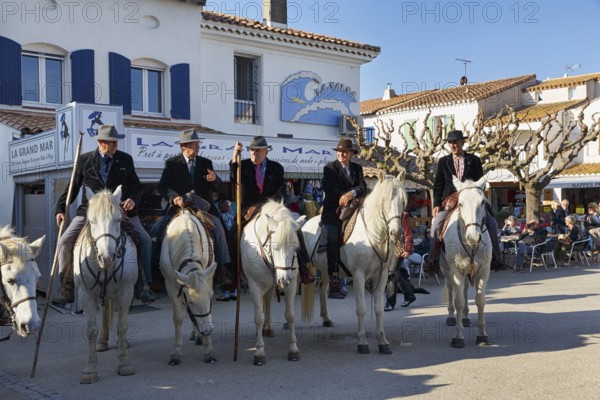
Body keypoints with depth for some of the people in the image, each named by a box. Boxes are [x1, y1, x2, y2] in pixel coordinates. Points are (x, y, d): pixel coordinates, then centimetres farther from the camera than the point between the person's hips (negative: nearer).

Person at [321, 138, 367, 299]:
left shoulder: (357, 168, 12)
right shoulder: (329, 168, 2)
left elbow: (363, 188, -3)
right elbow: (329, 188, -12)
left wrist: (351, 193, -22)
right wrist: (344, 196, -20)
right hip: (333, 212, -4)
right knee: (333, 245, -7)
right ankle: (334, 285, -5)